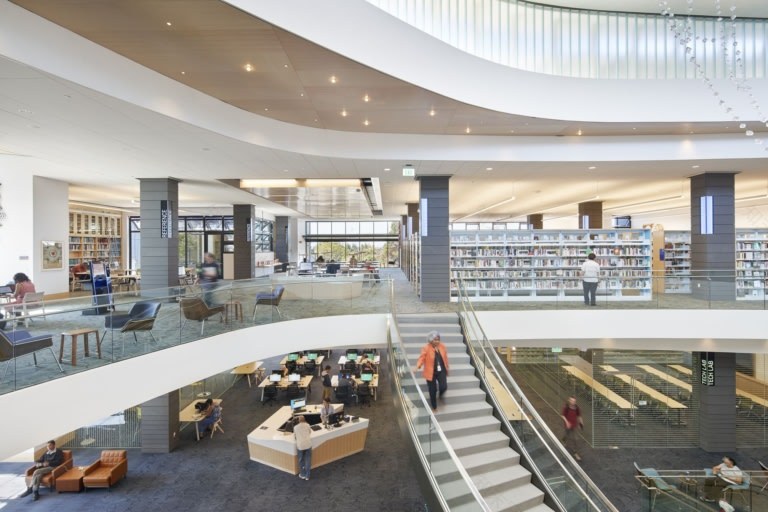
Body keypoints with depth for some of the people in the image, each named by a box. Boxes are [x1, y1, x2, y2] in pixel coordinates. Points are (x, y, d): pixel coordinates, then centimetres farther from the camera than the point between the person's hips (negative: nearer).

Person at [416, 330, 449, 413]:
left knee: (444, 387, -10)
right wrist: (418, 366, -34)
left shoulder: (442, 346, -3)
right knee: (432, 391, 6)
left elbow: (445, 358, 7)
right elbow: (422, 358, -16)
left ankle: (440, 394, 29)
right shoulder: (426, 348, -16)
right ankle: (434, 407, 29)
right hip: (431, 373, -3)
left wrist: (447, 369, 14)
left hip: (441, 371, 3)